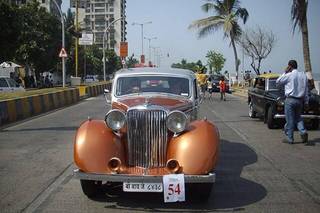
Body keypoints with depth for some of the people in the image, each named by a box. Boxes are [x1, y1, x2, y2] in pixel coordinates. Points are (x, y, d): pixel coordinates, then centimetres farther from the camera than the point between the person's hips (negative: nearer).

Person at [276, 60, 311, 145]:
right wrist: (306, 102, 13)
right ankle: (303, 132, -2)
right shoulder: (304, 75, 6)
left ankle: (289, 138, 7)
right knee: (298, 117, 19)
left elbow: (278, 81, 3)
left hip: (290, 100, -5)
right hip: (300, 100, 5)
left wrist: (285, 72, 4)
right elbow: (306, 90, 8)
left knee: (290, 120, 2)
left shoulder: (289, 75, -11)